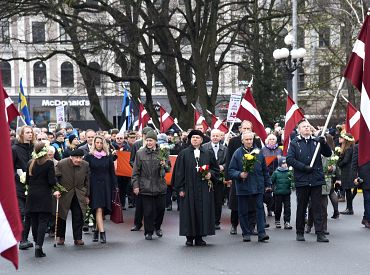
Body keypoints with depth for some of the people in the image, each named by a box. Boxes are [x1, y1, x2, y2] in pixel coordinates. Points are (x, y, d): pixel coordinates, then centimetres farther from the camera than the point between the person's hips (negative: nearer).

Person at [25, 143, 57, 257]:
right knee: (43, 221, -4)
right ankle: (39, 246, -15)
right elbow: (52, 181, -13)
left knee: (34, 221, 13)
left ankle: (37, 243, 24)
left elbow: (27, 180, 9)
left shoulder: (30, 163, 4)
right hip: (44, 196, -4)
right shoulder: (49, 163, -10)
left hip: (32, 196, 4)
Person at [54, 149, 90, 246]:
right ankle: (61, 237, 20)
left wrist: (87, 195, 9)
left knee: (78, 216, -2)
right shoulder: (61, 164, -14)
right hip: (64, 194, -2)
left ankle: (78, 238, 7)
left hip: (79, 195, 2)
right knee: (61, 216, 6)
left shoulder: (85, 165, -4)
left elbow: (87, 181, 7)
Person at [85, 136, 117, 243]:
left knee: (103, 210, 4)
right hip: (94, 185, -2)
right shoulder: (89, 157, 2)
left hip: (106, 185, 2)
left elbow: (112, 172, 9)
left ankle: (96, 231, 19)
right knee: (98, 209, -12)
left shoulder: (108, 157, 7)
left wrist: (115, 186, 4)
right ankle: (102, 233, -17)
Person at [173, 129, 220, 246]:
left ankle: (199, 237, 10)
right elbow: (179, 172, 0)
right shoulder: (183, 154, 2)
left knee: (203, 212, 2)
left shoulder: (208, 154, 8)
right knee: (189, 213, 0)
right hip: (188, 188, -2)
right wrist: (180, 188, -6)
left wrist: (210, 174, -6)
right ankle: (189, 237, 8)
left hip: (204, 189, 2)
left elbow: (216, 169, 16)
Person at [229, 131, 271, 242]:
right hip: (243, 187, -1)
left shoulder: (258, 152, 7)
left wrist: (267, 184, 12)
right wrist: (239, 175, -18)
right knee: (243, 211, 4)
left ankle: (261, 233, -5)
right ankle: (246, 233, 14)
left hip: (258, 186, 1)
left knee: (260, 208, -5)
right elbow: (231, 171, 0)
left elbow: (265, 170, 13)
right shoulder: (237, 153, 1)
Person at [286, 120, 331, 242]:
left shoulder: (316, 141, 10)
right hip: (301, 181, -1)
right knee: (301, 208, 8)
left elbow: (328, 154, 8)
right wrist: (304, 167, -12)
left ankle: (320, 233, 1)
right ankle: (300, 232, 19)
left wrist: (324, 143, -11)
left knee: (317, 207, 1)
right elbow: (289, 159, -5)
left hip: (316, 180, 1)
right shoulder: (294, 143, 4)